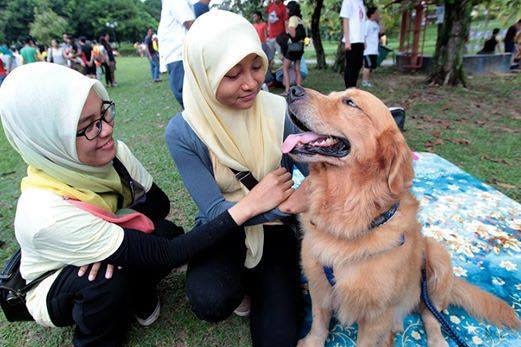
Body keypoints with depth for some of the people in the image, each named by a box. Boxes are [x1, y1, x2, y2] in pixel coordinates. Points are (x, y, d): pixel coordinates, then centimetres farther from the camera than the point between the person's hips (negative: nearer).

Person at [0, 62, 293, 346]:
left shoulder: (113, 152, -23)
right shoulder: (49, 214, -39)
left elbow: (159, 203, -9)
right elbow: (167, 255, -39)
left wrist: (113, 242, -29)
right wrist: (248, 206, -46)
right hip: (56, 291, -3)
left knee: (166, 233, -23)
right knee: (109, 279, -34)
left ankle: (140, 294, 7)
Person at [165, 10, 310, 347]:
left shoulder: (279, 112, -14)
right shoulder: (183, 132, -18)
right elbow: (214, 210, -21)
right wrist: (283, 203, -35)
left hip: (274, 231, 1)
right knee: (211, 302, -30)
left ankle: (258, 283, 21)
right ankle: (241, 285, 7)